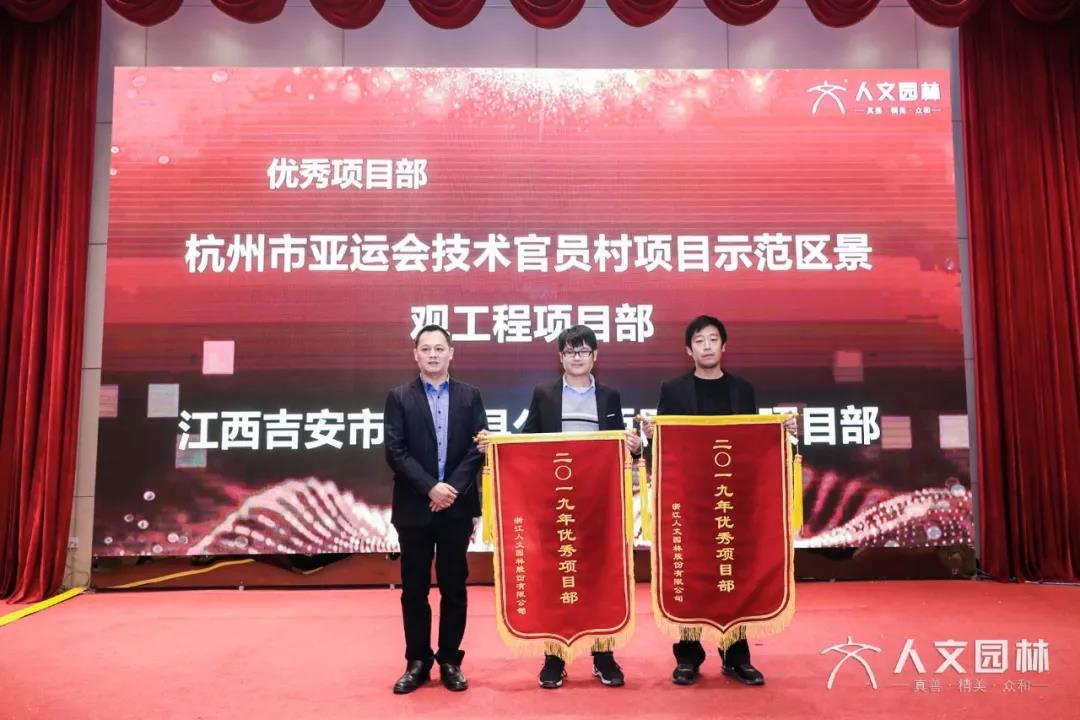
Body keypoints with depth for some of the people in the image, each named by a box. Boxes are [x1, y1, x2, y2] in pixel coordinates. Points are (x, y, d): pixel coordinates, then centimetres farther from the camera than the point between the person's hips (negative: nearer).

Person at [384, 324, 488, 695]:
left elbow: (479, 448, -1)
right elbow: (395, 452, -6)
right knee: (414, 589, 7)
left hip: (457, 506, 1)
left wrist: (453, 488, -13)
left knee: (454, 587, 9)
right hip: (415, 507, 0)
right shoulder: (399, 397, 2)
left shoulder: (470, 396, 5)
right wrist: (430, 487, -15)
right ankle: (417, 662, 21)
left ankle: (450, 661, 21)